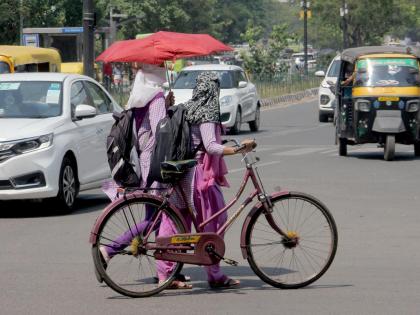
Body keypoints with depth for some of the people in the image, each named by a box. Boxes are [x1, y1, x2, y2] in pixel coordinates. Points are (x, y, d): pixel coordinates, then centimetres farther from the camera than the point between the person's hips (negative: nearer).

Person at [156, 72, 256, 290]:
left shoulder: (188, 109, 11)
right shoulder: (207, 114, -13)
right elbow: (211, 147, -24)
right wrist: (238, 149, -31)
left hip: (181, 172, 9)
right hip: (199, 174, -9)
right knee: (213, 222, 0)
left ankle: (165, 275, 11)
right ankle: (215, 276, 4)